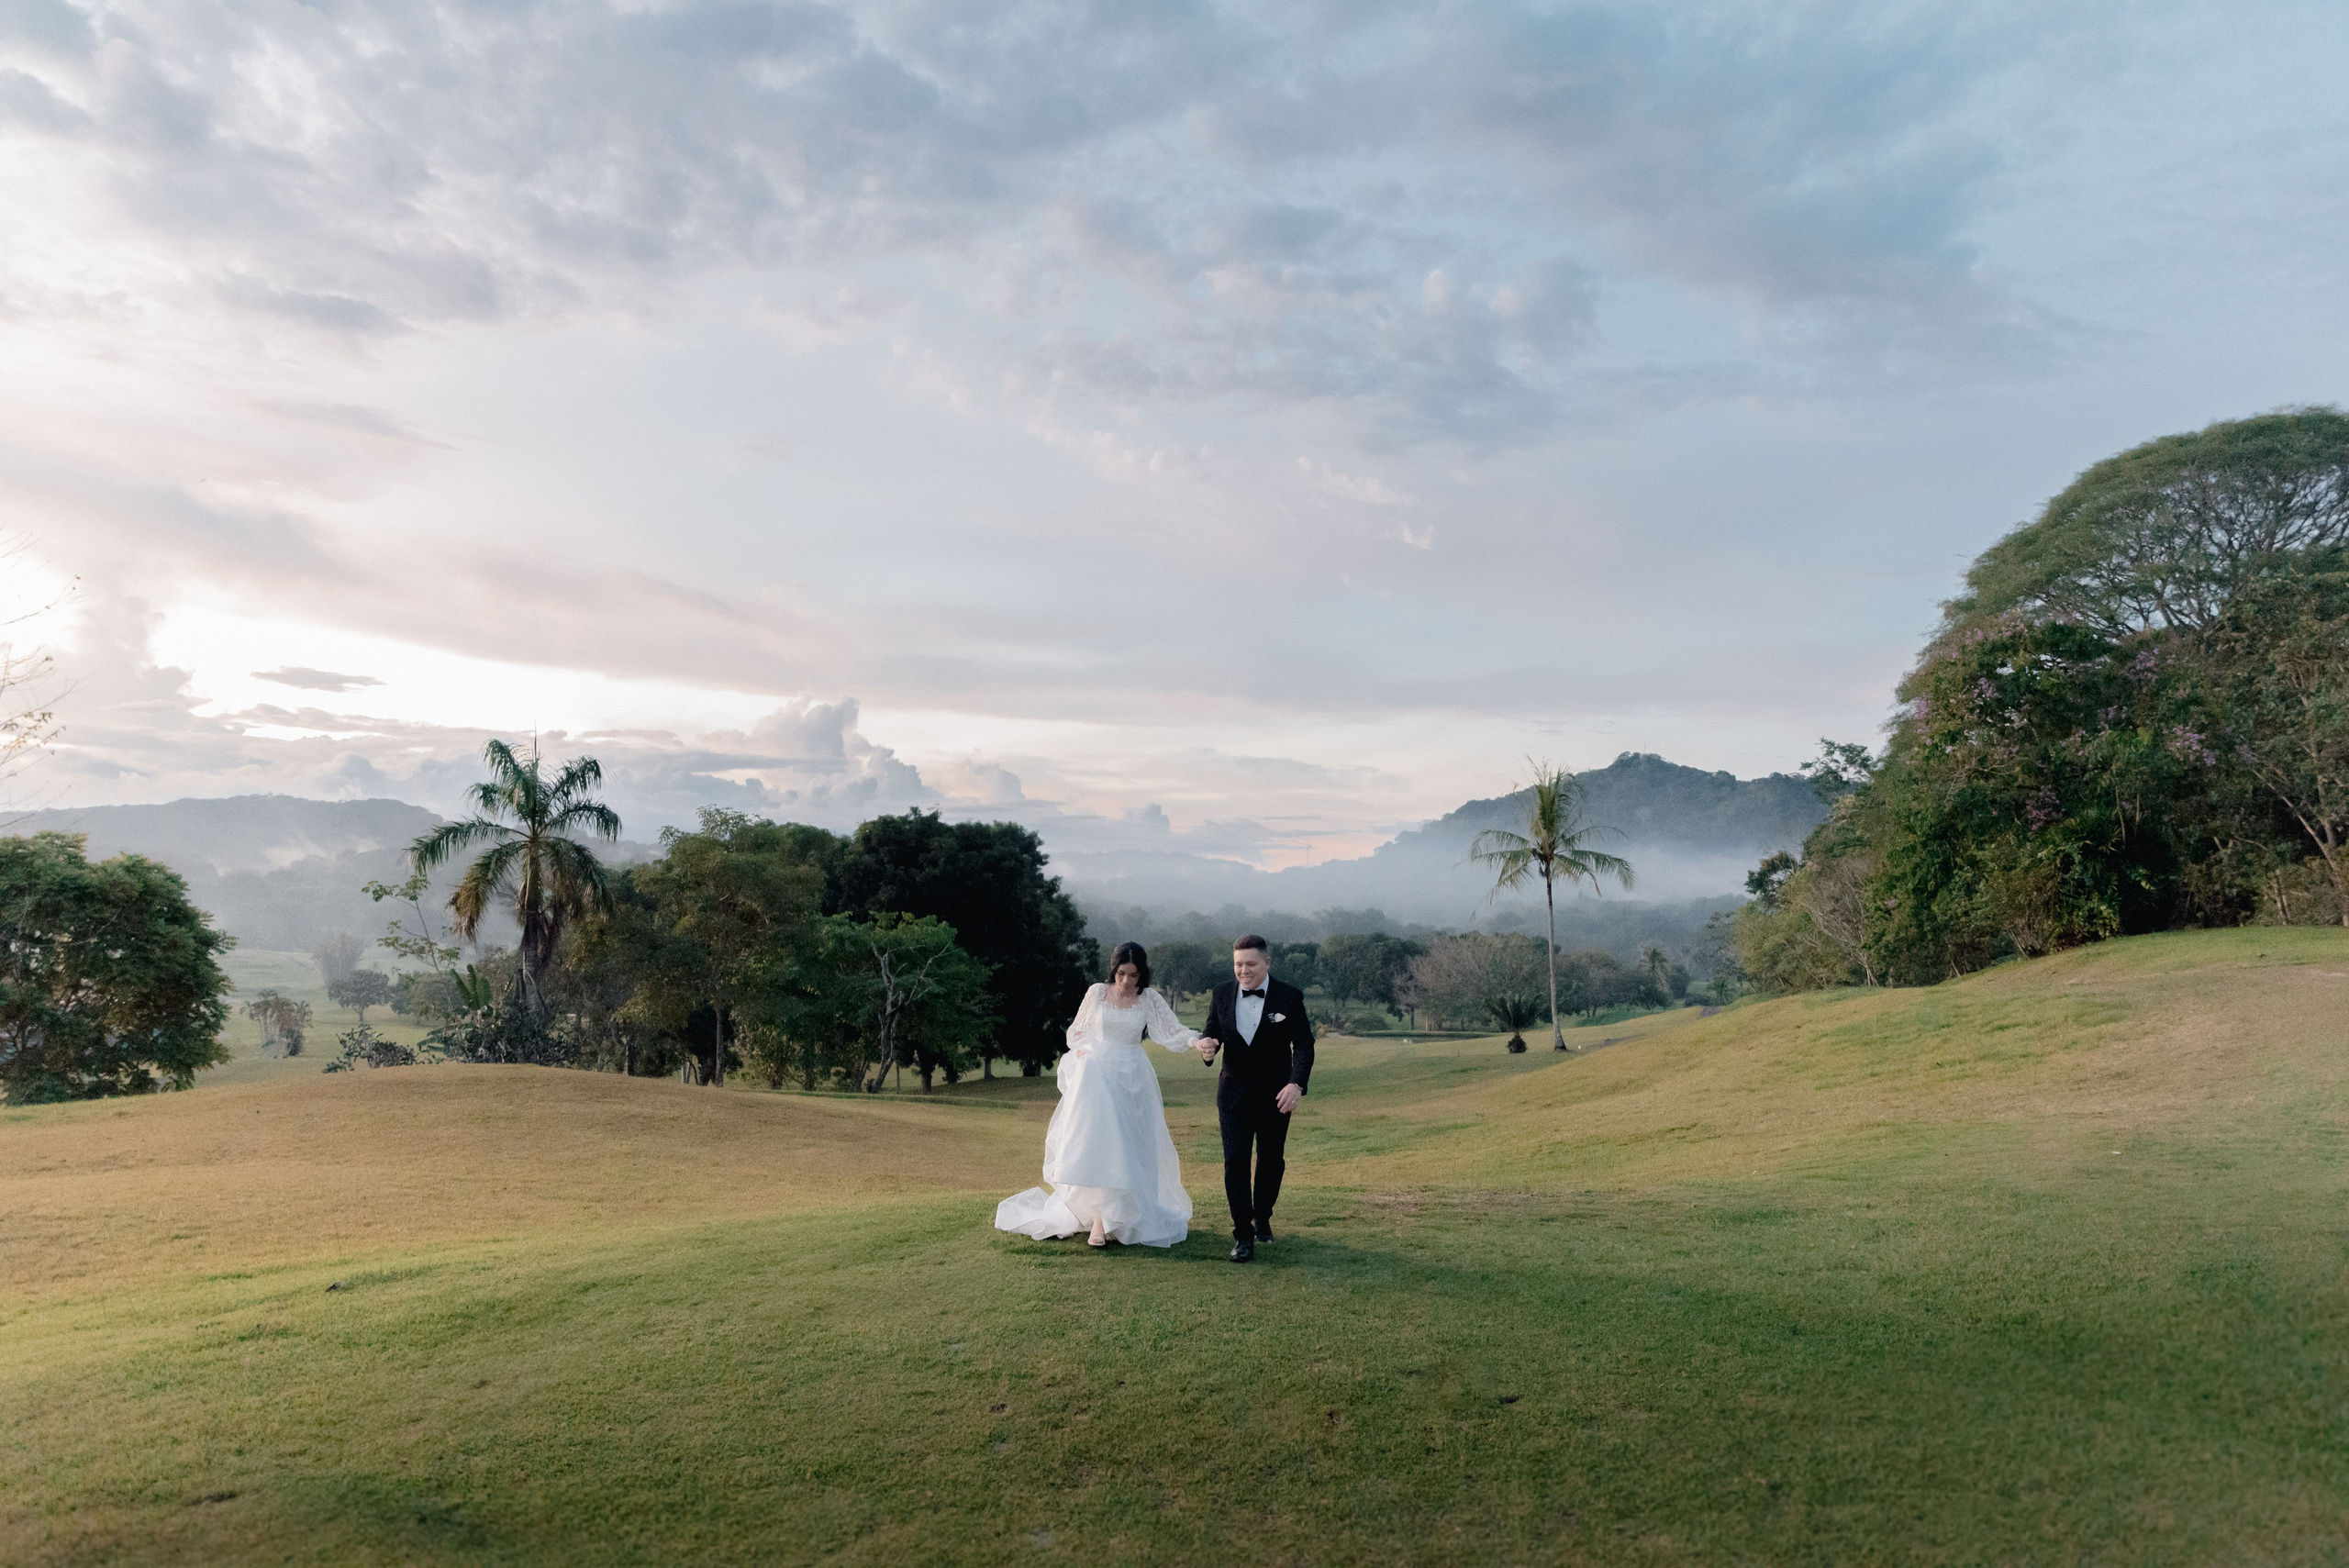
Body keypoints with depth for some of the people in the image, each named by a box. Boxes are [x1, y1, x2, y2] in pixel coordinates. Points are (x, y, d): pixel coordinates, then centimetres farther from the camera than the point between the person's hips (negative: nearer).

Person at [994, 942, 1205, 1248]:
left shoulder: (1149, 999, 0)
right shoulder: (1097, 993, 1)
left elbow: (1174, 1031, -7)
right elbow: (1076, 1031, 12)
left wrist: (1197, 1042, -25)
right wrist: (1082, 1051, -6)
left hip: (1131, 1080, 1)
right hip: (1096, 1076, -1)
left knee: (1133, 1148, 4)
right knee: (1096, 1142, -9)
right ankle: (1099, 1217, -7)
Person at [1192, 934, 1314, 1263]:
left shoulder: (1289, 996, -8)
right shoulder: (1223, 993, -1)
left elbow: (1303, 1044, -10)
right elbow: (1212, 1030, 4)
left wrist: (1297, 1084, -25)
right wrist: (1207, 1045, -22)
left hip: (1276, 1094, -1)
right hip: (1234, 1092, 1)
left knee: (1270, 1161, 13)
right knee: (1235, 1161, -7)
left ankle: (1262, 1218, 37)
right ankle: (1243, 1235, 1)